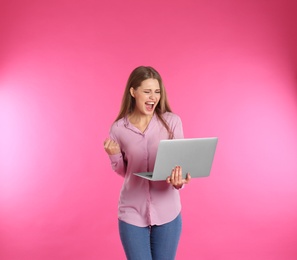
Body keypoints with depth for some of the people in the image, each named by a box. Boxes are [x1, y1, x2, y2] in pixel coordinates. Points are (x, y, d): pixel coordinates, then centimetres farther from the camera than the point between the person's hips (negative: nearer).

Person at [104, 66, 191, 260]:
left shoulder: (172, 121, -7)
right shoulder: (119, 128, -4)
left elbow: (180, 162, -6)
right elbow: (124, 172, 8)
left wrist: (179, 180, -27)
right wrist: (114, 155, -11)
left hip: (167, 212, 1)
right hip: (133, 213, 0)